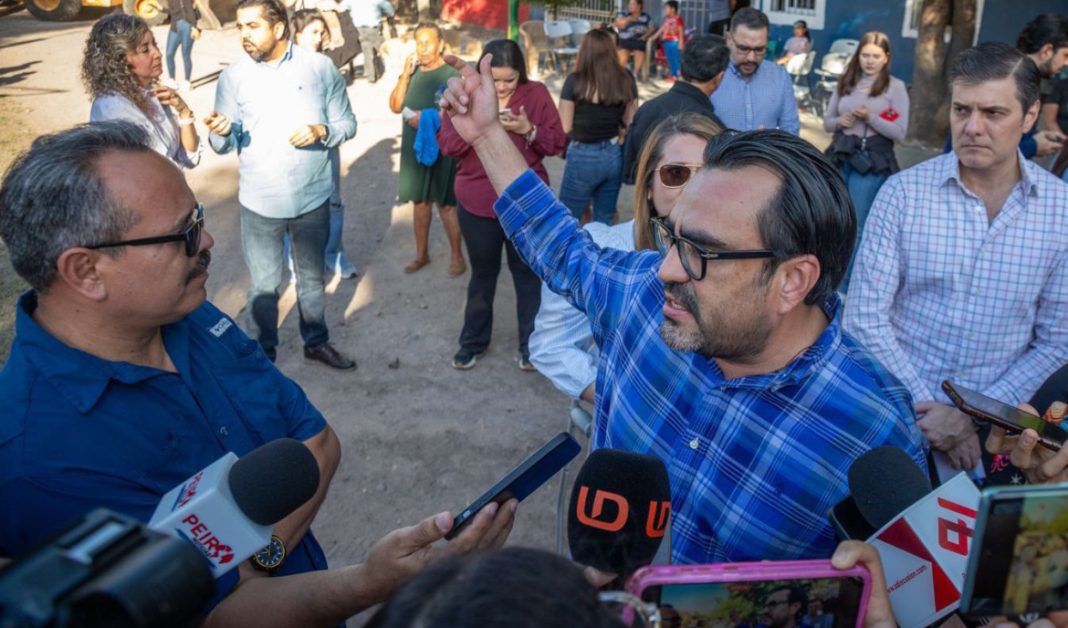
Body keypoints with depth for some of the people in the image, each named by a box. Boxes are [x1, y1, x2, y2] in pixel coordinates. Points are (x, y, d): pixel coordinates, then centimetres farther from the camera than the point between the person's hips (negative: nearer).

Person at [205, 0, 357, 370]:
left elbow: (347, 123, 0)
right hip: (259, 202, 0)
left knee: (312, 276, 19)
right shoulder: (233, 77, -4)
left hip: (313, 198, 1)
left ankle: (316, 342, 37)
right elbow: (226, 145, -3)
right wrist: (220, 133, -26)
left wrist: (322, 131, -20)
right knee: (263, 284, 12)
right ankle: (265, 351, 31)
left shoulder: (320, 67, -5)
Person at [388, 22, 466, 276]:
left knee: (446, 205, 0)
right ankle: (422, 253, 27)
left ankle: (457, 257, 14)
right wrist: (405, 75, -10)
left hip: (441, 150, -6)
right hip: (413, 149, 6)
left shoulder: (451, 76, -11)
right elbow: (395, 106, 0)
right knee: (420, 202, 15)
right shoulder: (413, 73, 6)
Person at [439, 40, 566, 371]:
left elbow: (557, 142, -5)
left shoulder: (536, 93, -5)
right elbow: (447, 144, -7)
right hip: (478, 203, 1)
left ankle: (531, 344, 25)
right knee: (482, 274, 15)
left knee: (528, 273, 10)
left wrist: (528, 130, -23)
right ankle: (473, 341, 31)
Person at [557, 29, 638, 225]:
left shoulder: (575, 81, -12)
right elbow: (630, 122, 4)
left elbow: (565, 127, -10)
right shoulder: (626, 80, -1)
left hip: (583, 157, -4)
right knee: (605, 220, 17)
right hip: (615, 156, 4)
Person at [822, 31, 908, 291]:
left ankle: (846, 286, 9)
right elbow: (827, 122, 14)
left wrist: (870, 117, -17)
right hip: (840, 158, 4)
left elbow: (900, 133, -6)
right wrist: (840, 121, -8)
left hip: (872, 162, -4)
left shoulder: (895, 87, -2)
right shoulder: (846, 83, 9)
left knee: (856, 228, -1)